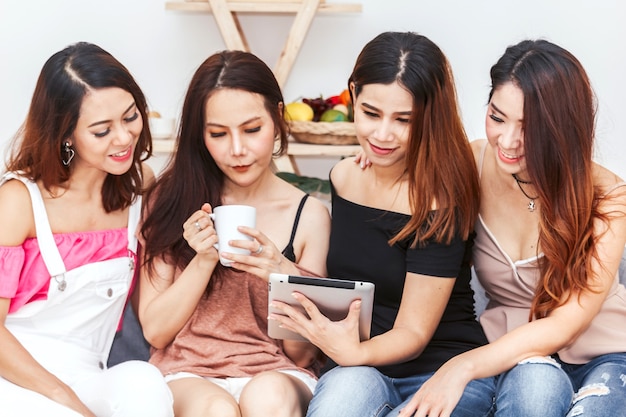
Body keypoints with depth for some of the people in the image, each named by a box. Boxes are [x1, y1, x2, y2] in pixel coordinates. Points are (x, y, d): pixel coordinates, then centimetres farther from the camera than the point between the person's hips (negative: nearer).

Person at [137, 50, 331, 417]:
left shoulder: (310, 215, 3)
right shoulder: (172, 200, 6)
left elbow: (302, 353, 3)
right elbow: (155, 331, 3)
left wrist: (283, 277, -15)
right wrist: (204, 260, -12)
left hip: (276, 375, 0)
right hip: (188, 375, 0)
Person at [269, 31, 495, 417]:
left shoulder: (439, 201, -13)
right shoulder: (342, 178, 5)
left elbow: (413, 333, -13)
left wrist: (354, 353, -31)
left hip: (446, 376, -3)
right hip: (357, 373, 3)